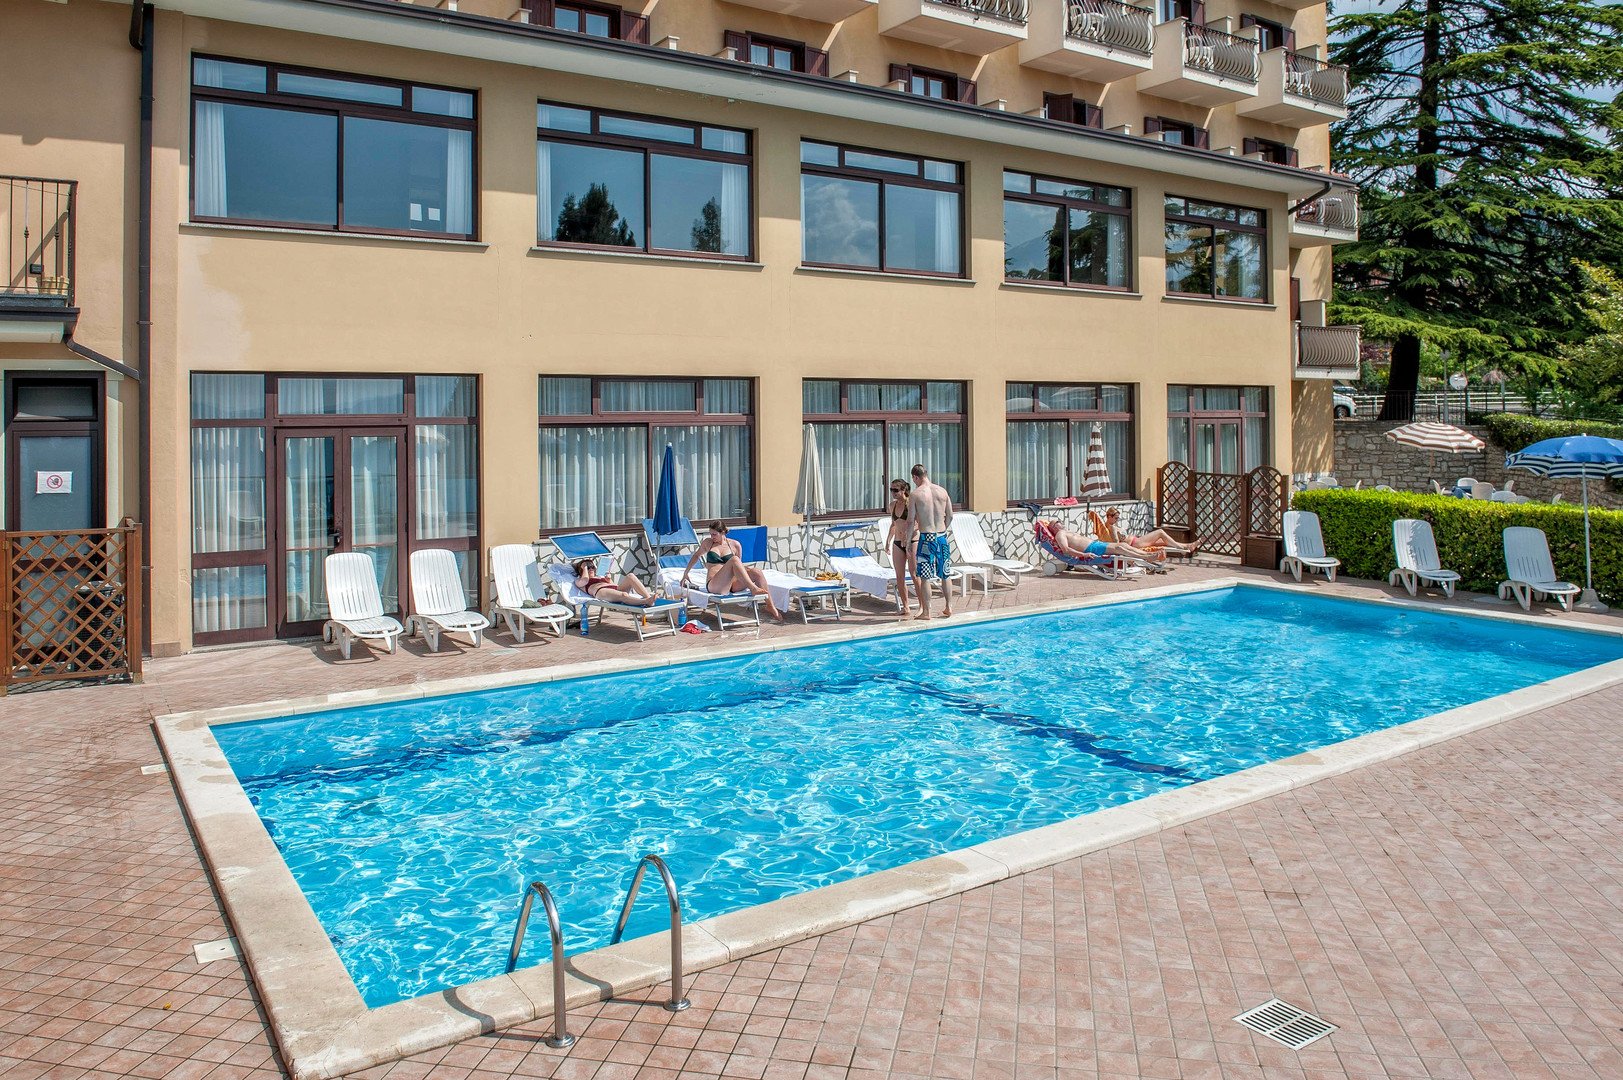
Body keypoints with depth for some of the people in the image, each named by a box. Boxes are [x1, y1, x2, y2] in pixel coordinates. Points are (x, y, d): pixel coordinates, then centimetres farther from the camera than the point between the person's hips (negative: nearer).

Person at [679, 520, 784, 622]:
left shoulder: (735, 545, 14)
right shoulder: (707, 543, 14)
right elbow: (696, 556, 30)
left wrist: (745, 570, 8)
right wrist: (685, 574, 33)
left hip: (732, 585, 3)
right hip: (714, 586, -3)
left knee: (757, 573, -24)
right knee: (734, 559, -30)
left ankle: (770, 607, -20)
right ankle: (753, 588, -40)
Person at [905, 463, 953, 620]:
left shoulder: (916, 494, -7)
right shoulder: (942, 491, 5)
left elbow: (910, 521, -7)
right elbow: (949, 516, 9)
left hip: (926, 538, -4)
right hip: (942, 536, 5)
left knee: (924, 577, 2)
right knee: (944, 575, 16)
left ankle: (926, 612, 5)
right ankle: (948, 608, 22)